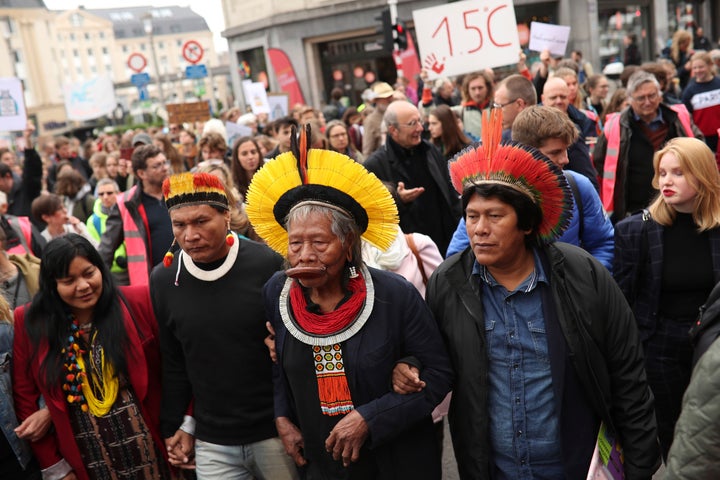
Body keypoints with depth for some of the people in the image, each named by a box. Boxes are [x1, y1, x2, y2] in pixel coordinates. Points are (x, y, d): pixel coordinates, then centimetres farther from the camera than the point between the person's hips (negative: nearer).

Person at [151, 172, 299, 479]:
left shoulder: (269, 265, -12)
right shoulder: (163, 280, -1)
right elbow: (172, 364, 8)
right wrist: (174, 427, 10)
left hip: (277, 432, -2)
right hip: (212, 444, 3)